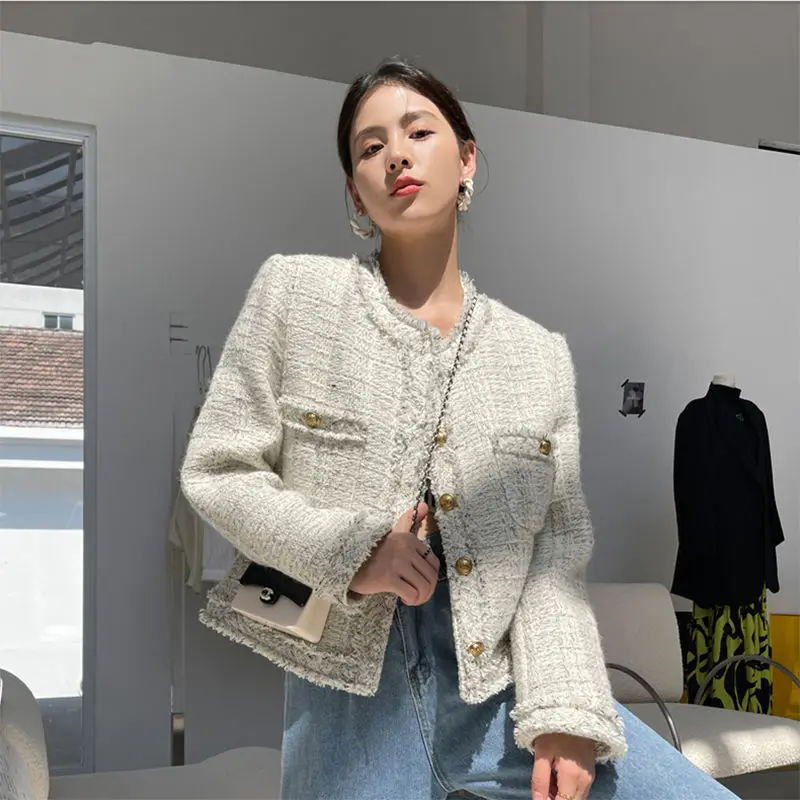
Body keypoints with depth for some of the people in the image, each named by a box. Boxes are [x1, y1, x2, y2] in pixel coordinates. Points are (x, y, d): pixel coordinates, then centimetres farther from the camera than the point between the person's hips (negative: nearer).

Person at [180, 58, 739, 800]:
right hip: (352, 685, -2)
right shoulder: (293, 292, 2)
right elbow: (214, 471, 2)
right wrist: (347, 551, -13)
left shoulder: (540, 354, 8)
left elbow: (559, 542, 4)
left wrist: (562, 707, -9)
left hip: (503, 678, 2)